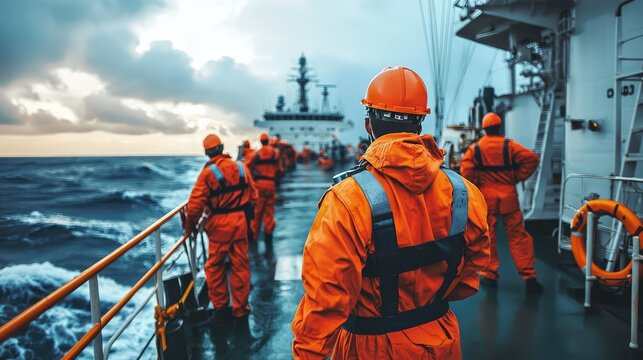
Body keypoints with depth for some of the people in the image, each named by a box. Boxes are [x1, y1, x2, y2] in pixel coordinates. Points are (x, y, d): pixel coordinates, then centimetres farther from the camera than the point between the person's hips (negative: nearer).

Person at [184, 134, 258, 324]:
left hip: (219, 224, -3)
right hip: (240, 221, 3)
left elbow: (196, 204, -12)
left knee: (215, 266, 12)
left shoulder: (207, 172, -10)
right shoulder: (241, 167, 1)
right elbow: (253, 195, 4)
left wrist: (189, 227, 2)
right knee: (240, 265, 11)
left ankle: (220, 308, 19)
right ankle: (240, 309, 20)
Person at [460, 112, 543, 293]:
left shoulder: (475, 148, 1)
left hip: (486, 195, 0)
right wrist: (518, 177, 0)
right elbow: (531, 159, -8)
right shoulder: (509, 145, 1)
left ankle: (490, 275, 12)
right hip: (508, 195, 0)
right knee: (518, 236, 6)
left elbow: (465, 169, -12)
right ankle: (529, 276, 7)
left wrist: (476, 185, 1)